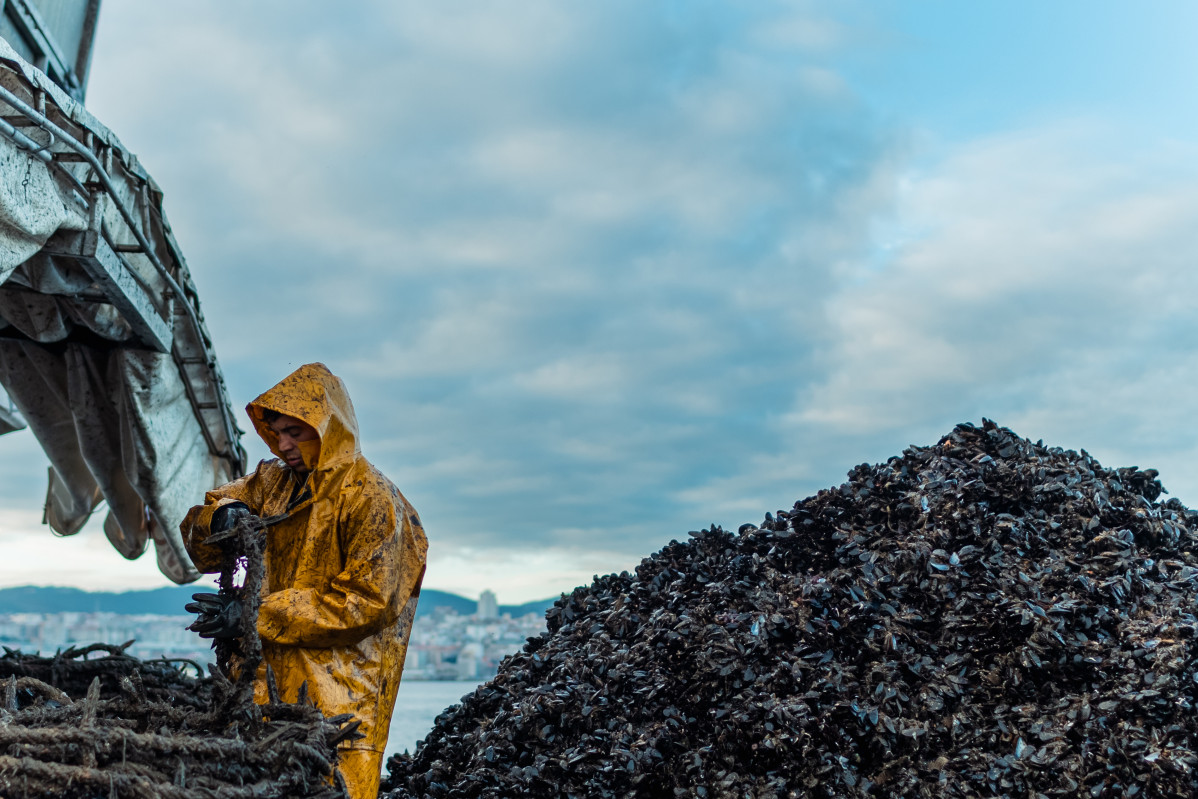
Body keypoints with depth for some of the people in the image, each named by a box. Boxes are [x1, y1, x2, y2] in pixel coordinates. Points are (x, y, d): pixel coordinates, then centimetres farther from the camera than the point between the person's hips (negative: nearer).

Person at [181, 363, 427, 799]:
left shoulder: (371, 498, -6)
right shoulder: (271, 482, 15)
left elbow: (367, 601, -12)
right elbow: (199, 541, 17)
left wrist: (258, 615, -16)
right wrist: (222, 514, -9)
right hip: (264, 681, 5)